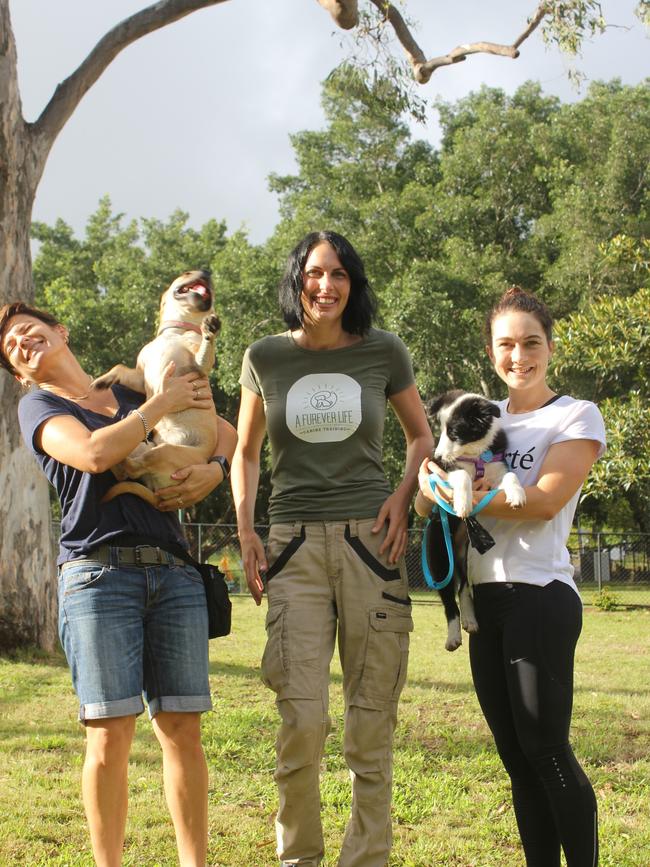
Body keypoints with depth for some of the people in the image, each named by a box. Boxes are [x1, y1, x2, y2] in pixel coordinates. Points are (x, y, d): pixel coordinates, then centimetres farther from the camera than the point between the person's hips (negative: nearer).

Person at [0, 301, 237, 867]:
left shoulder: (134, 391, 22)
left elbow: (233, 438, 26)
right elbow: (94, 454, -11)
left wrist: (214, 472, 4)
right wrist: (163, 404, -2)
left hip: (174, 572, 3)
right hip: (99, 571, -3)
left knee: (182, 730, 0)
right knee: (110, 734, -6)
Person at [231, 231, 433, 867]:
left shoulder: (383, 352, 6)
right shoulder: (265, 358, 7)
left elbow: (421, 436, 19)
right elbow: (245, 451, 19)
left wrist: (403, 497, 2)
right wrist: (244, 531, 7)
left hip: (371, 540, 0)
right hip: (295, 546, 0)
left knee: (371, 717, 3)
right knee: (301, 719, -8)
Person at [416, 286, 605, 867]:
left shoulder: (577, 417, -1)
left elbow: (546, 500, -15)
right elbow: (429, 501, 7)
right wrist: (430, 485, -16)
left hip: (540, 598, -6)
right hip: (486, 599, 6)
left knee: (545, 749, -8)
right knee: (515, 754, 9)